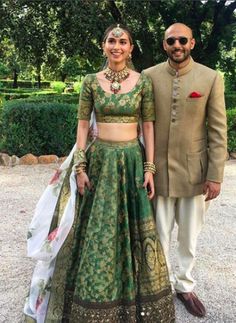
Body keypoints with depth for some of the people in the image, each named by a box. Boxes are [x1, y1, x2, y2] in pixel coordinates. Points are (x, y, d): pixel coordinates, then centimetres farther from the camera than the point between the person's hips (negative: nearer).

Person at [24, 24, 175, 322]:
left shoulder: (143, 81, 1)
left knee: (133, 232, 8)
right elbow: (82, 124, 2)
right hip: (99, 161, 0)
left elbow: (148, 125, 1)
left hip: (132, 161, 0)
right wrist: (80, 167, -5)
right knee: (97, 231, 8)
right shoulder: (91, 81, 2)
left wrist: (150, 167, -4)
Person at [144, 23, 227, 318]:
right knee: (159, 234, 11)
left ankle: (185, 285, 34)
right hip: (158, 169, 0)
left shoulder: (211, 78, -2)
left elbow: (218, 130, -3)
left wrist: (215, 175, -6)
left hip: (193, 171, 0)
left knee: (189, 235, 13)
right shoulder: (149, 76, 0)